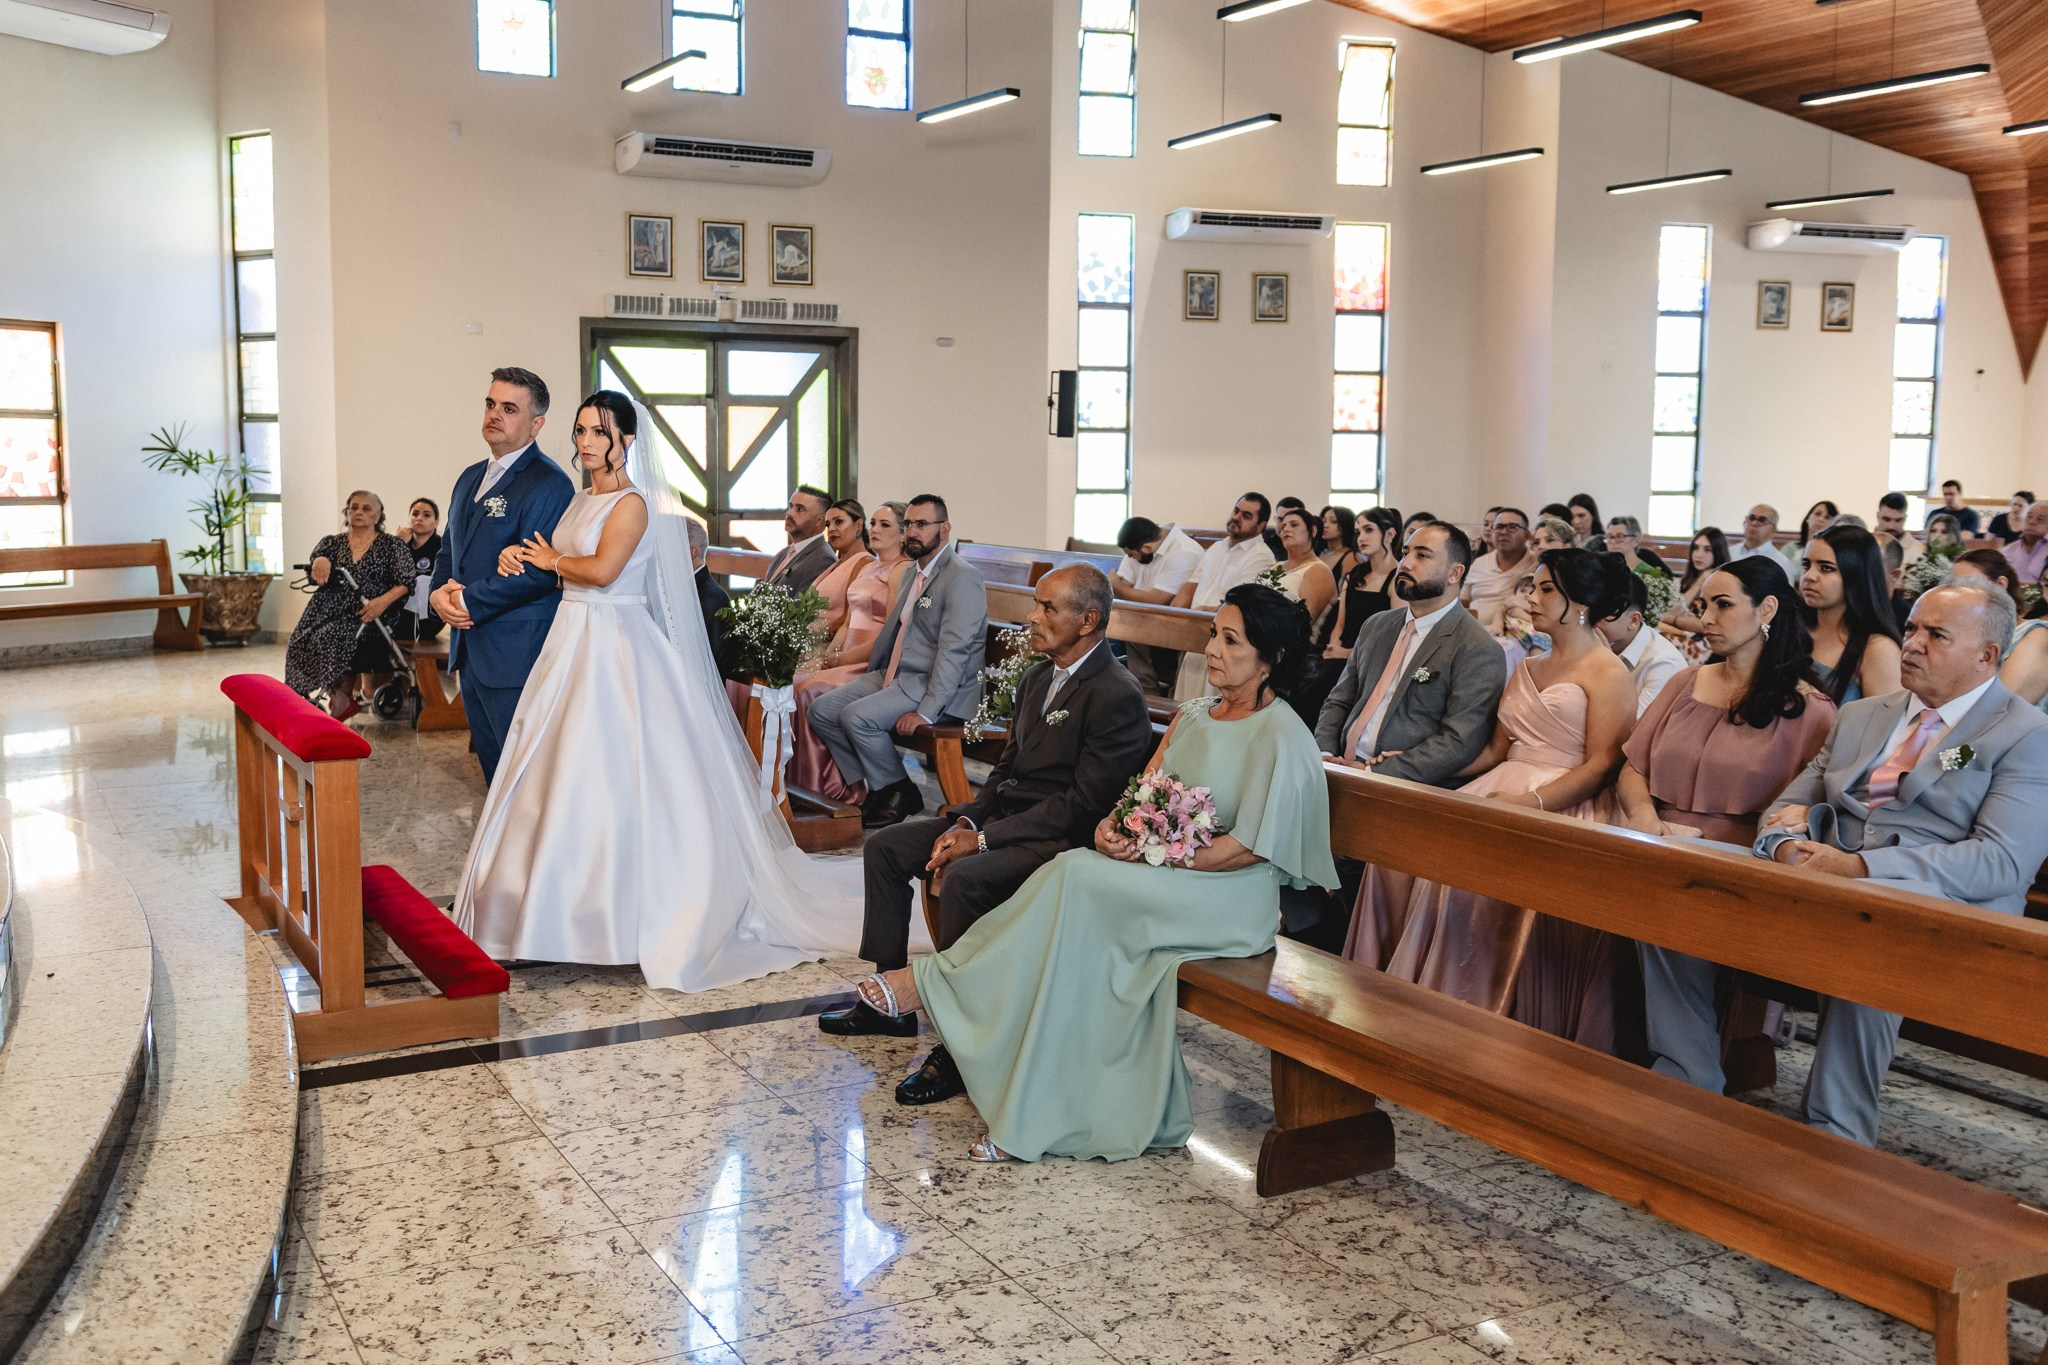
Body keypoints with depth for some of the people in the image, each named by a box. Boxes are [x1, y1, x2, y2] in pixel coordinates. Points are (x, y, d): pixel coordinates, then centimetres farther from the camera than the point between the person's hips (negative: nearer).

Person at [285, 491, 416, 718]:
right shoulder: (332, 543, 18)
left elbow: (405, 582, -1)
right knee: (299, 641, -22)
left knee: (329, 638, -29)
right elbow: (315, 575, 4)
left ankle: (343, 700, -12)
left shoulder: (392, 545, 8)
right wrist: (320, 561, -20)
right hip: (328, 613, 4)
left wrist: (384, 601, -19)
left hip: (364, 616, -4)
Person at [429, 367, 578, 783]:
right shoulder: (471, 477, 16)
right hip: (470, 649, 9)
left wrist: (469, 601, -15)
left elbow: (537, 571, -22)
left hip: (516, 654, -9)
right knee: (491, 760, 17)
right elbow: (449, 548, 22)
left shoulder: (548, 484, -14)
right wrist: (439, 593, 1)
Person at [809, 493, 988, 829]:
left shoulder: (963, 578, -13)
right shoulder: (913, 574, 18)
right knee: (821, 710, -2)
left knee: (856, 717, -27)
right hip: (893, 676, 10)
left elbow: (953, 651, -21)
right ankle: (876, 789, 3)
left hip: (932, 686, -9)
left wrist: (926, 712, -27)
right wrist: (871, 675, 13)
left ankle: (900, 795, -6)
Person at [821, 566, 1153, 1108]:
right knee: (885, 848, 3)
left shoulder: (1117, 696, -17)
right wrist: (965, 823, -3)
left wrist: (983, 839, -20)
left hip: (1062, 837, -10)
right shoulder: (1036, 679, 13)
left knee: (964, 878, -34)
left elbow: (1083, 804, -21)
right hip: (1004, 815, 10)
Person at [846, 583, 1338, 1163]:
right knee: (1093, 936, -25)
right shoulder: (1193, 717, 15)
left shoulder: (1281, 736, -9)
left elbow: (1248, 848, -14)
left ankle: (935, 982, -18)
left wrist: (1153, 855, -16)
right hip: (1162, 883, 7)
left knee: (1080, 880, -27)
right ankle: (1036, 1114, -23)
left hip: (1234, 902, -7)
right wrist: (1112, 829, -10)